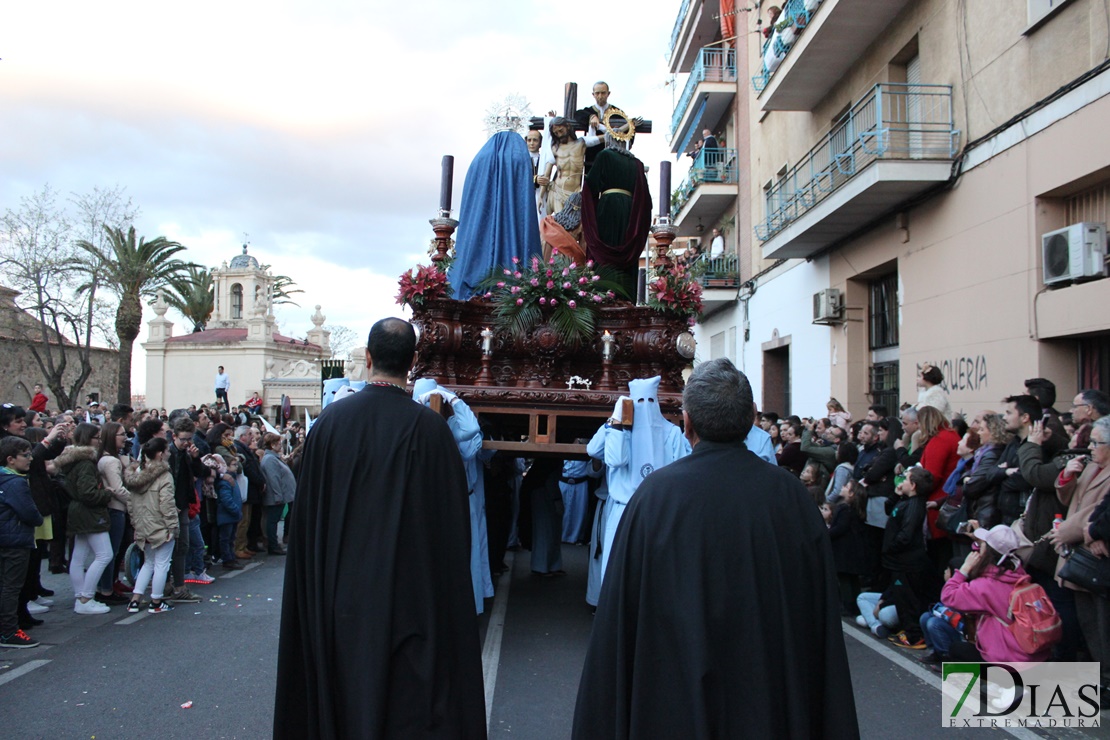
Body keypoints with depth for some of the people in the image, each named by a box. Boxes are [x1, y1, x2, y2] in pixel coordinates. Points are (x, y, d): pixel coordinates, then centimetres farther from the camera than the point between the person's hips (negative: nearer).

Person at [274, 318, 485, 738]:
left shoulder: (330, 420, -6)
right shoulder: (429, 427, -14)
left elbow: (307, 511, 1)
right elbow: (452, 518, -10)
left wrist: (321, 587, 14)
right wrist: (445, 588, 4)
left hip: (342, 590, 3)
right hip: (409, 593, -2)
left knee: (346, 685, 18)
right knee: (409, 698, 10)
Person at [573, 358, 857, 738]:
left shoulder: (655, 492, -16)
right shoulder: (791, 494, -10)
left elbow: (619, 614, -12)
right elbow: (822, 613, -4)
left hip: (676, 696, -2)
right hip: (772, 699, 2)